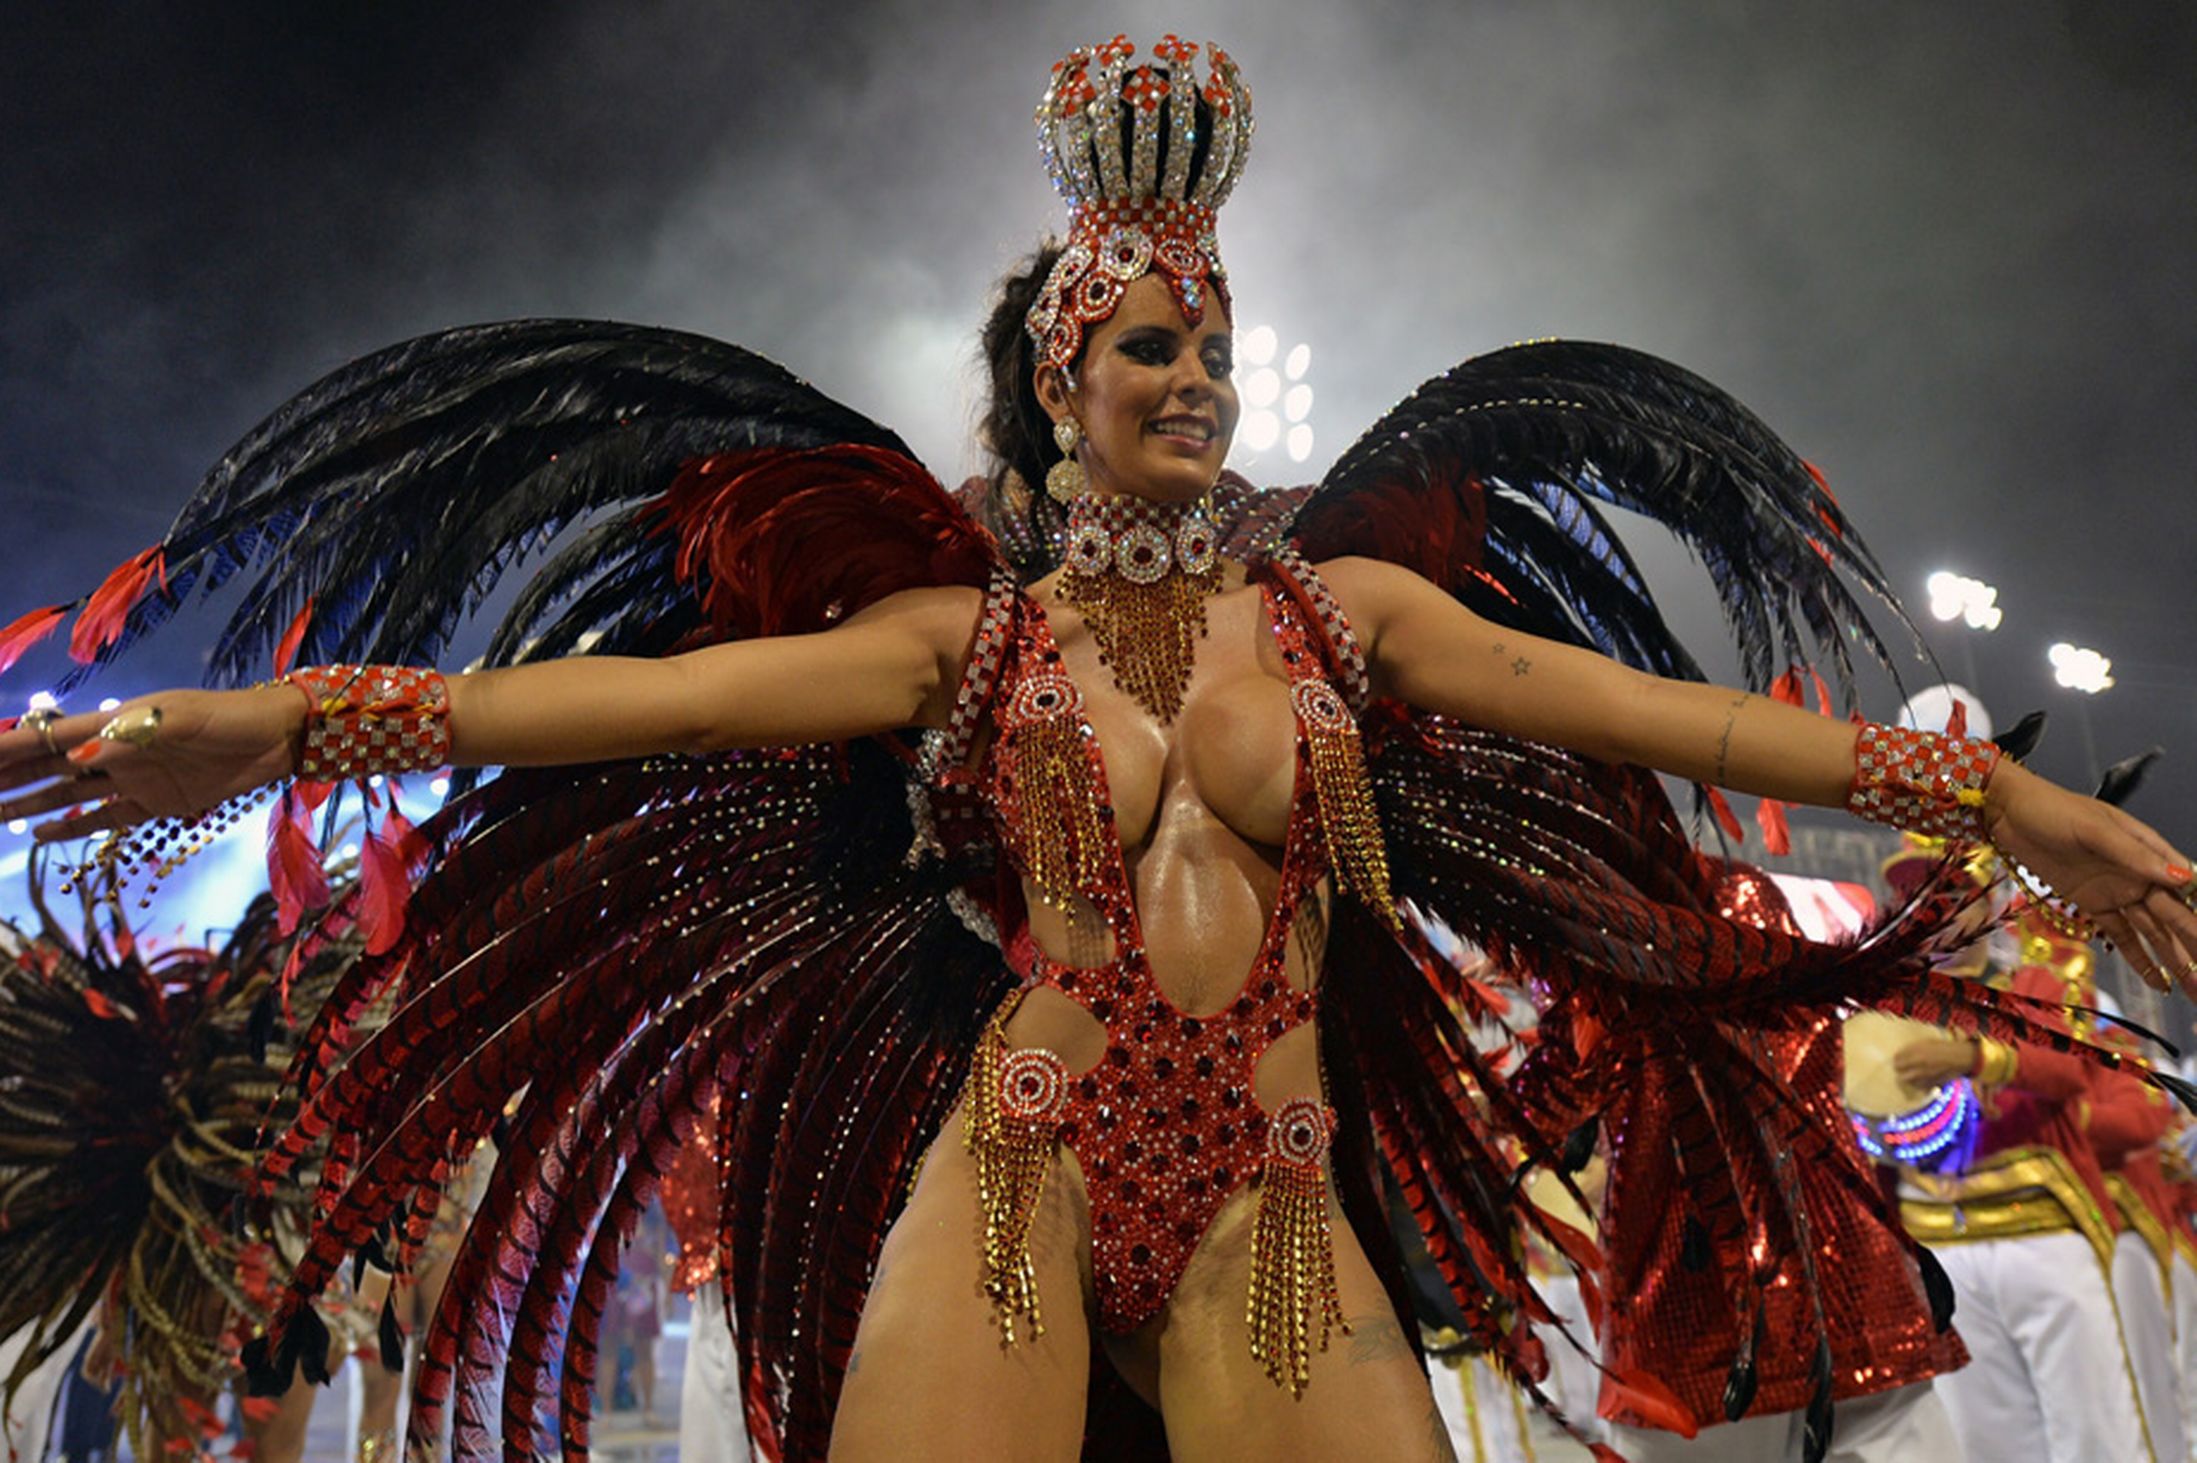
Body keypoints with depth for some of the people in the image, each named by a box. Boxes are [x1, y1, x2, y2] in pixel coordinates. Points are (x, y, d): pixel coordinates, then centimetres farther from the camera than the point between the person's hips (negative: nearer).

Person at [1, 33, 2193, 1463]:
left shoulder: (1345, 603, 10)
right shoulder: (976, 629, 6)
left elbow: (1649, 706, 6)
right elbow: (678, 689, -4)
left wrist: (2007, 797, 3)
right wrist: (280, 723, -11)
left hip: (1271, 1201, 2)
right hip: (1021, 1166, -1)